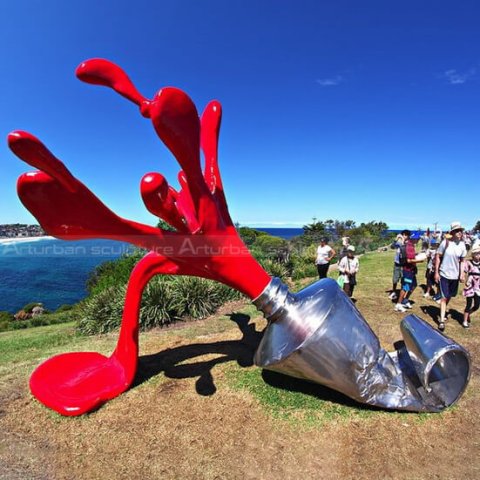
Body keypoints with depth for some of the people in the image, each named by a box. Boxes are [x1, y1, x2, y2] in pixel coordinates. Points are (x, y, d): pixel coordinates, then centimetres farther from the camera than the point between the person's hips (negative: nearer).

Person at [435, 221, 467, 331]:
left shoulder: (462, 245, -3)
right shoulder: (445, 242, -13)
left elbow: (462, 261, 6)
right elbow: (438, 257, -7)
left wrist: (462, 274, -4)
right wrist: (436, 272, -9)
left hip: (455, 276, 4)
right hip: (444, 274, -4)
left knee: (449, 296, 17)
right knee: (444, 297, -3)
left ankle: (443, 311, 41)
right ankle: (442, 320, 2)